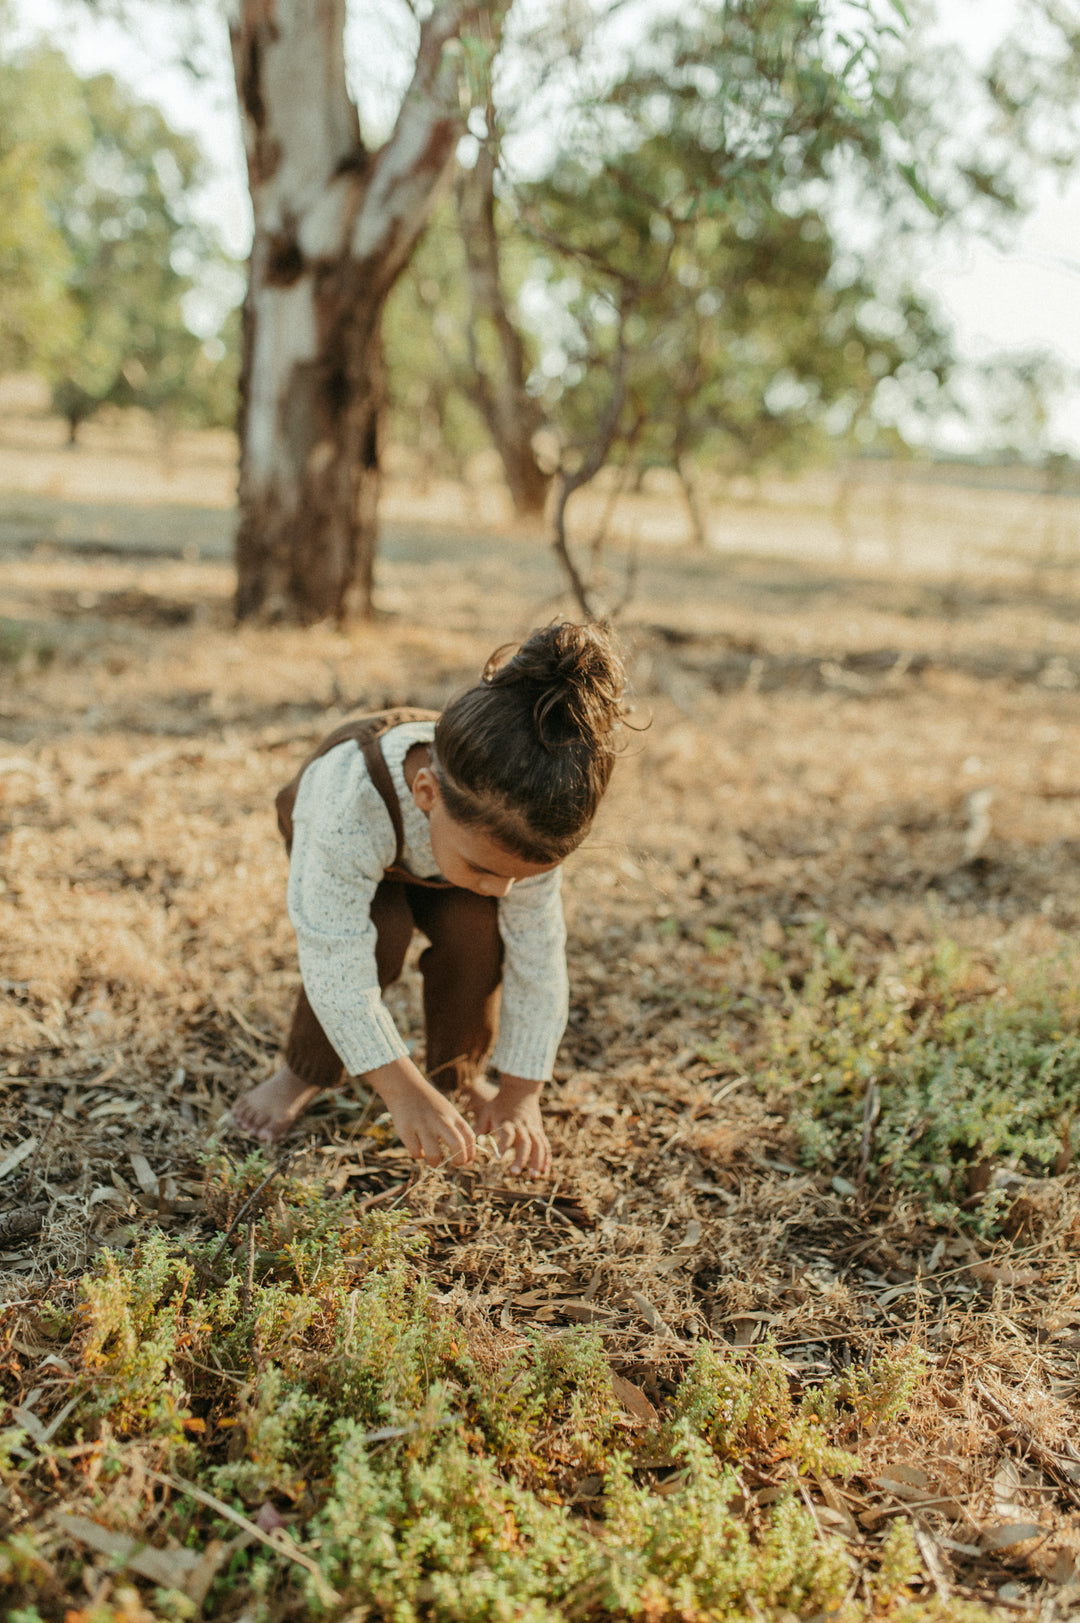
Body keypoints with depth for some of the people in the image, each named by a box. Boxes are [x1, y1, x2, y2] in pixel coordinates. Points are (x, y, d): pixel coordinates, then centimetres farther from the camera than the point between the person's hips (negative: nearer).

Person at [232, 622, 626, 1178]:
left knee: (473, 926, -27)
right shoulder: (352, 805, -50)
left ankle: (458, 1075, 1)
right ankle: (305, 1073, -4)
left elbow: (536, 959, -28)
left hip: (438, 850, 2)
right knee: (380, 933, -31)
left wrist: (520, 1094, -25)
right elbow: (336, 963, -44)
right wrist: (401, 1090, -45)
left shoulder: (525, 823, -38)